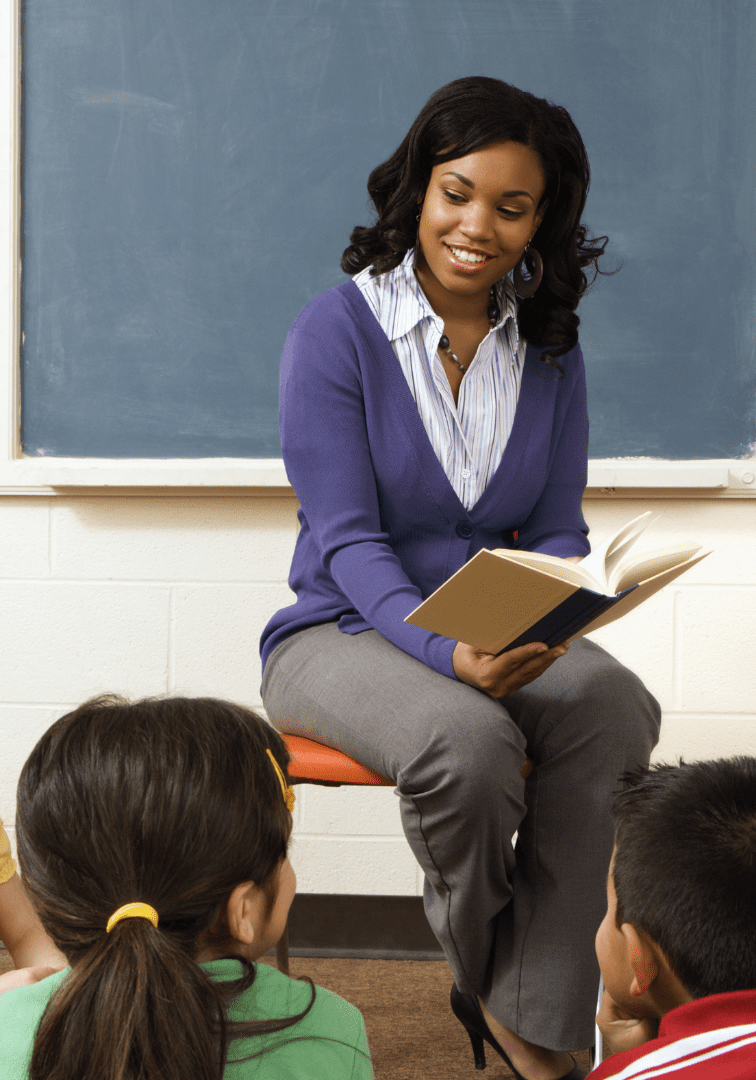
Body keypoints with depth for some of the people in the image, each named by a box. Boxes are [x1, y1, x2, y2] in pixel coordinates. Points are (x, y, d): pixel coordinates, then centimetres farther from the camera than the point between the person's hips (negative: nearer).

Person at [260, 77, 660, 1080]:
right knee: (467, 737, -36)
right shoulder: (336, 331, -8)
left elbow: (558, 533, 4)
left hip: (502, 639, 4)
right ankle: (483, 971, -3)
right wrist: (448, 652, -32)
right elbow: (347, 541, -14)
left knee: (614, 702, -30)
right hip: (342, 633, -4)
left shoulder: (549, 352, 6)